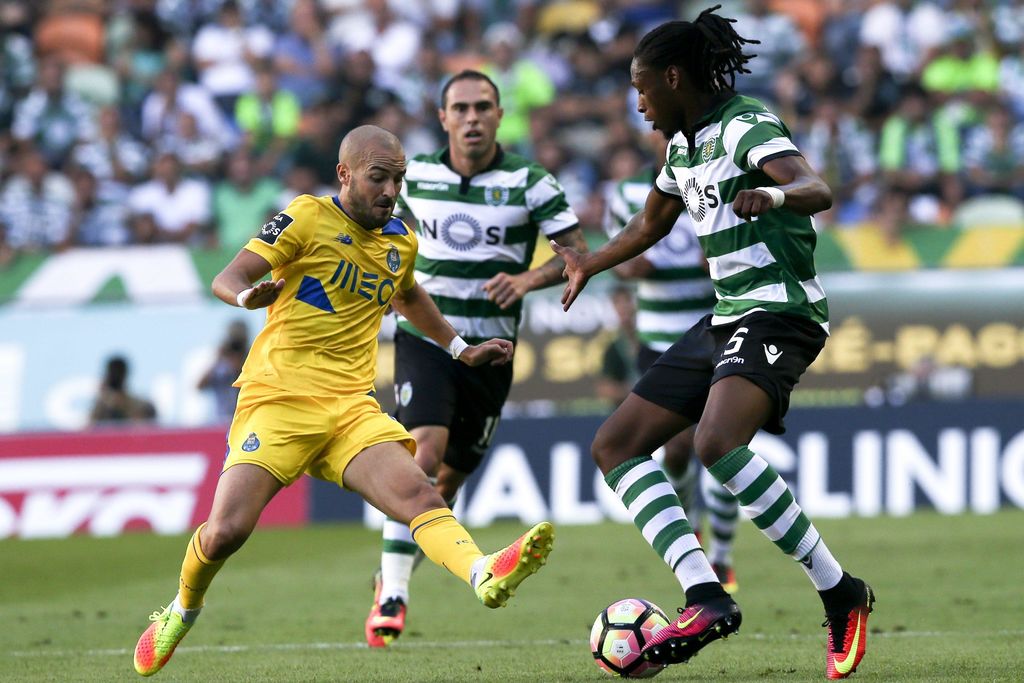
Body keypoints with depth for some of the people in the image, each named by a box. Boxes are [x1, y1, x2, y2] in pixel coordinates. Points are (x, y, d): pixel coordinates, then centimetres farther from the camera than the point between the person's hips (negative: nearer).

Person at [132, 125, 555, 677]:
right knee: (226, 531, -16)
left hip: (351, 405, 4)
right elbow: (226, 279, -9)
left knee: (418, 494, -24)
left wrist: (461, 349, 41)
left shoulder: (400, 241, 16)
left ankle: (485, 575, -51)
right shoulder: (308, 218, -2)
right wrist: (249, 295, -32)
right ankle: (181, 612, 15)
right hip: (279, 398, -4)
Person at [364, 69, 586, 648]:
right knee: (423, 453, -22)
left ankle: (394, 574, 31)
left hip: (491, 346, 1)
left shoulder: (529, 182, -6)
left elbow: (579, 252, -9)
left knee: (452, 476, 8)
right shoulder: (416, 176, 0)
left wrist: (528, 279, -25)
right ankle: (391, 595, -21)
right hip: (425, 336, -1)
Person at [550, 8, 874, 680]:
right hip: (726, 319, 10)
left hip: (780, 313, -10)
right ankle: (707, 599, -10)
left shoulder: (746, 125, -13)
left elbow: (817, 189, -31)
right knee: (615, 446, 3)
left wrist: (771, 196, -51)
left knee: (717, 444, -33)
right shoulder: (684, 144, 14)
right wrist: (587, 266, 44)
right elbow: (648, 227, 33)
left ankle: (840, 592, -23)